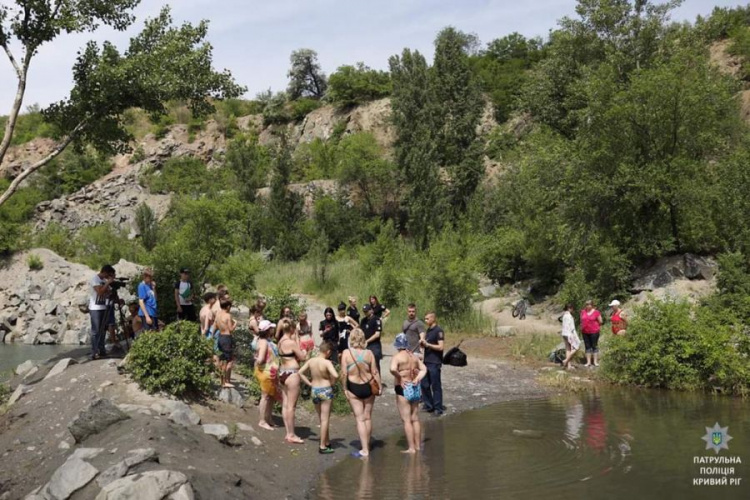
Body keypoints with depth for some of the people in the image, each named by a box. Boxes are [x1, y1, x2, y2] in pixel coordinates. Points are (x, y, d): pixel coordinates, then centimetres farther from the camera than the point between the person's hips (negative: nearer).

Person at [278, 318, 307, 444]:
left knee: (285, 404, 11)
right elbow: (302, 357, -9)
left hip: (282, 372, 9)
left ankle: (288, 433, 17)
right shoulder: (291, 342, -16)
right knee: (291, 405, -3)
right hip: (292, 374, -9)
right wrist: (304, 352, 10)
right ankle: (291, 435, 3)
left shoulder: (281, 342, 10)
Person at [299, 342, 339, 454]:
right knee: (325, 419, 3)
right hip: (326, 390, -6)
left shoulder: (311, 361, -1)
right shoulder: (327, 362, -18)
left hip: (314, 390, 6)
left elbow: (300, 372, 3)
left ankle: (327, 442, 32)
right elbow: (335, 375, -30)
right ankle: (322, 446, 6)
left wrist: (309, 383, 5)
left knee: (321, 418, 19)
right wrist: (332, 383, -11)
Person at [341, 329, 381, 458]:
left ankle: (364, 450, 1)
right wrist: (380, 386, 5)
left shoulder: (346, 353, -12)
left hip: (353, 388, -2)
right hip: (368, 387, 2)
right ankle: (367, 446, 29)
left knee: (360, 418, 4)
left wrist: (345, 389, -2)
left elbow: (344, 373, -12)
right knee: (368, 417, 15)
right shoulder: (369, 353, -8)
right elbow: (375, 372, -5)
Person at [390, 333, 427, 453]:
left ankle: (411, 448, 0)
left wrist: (399, 378, -16)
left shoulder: (397, 357, -14)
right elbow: (424, 369, 11)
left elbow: (393, 369, -31)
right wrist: (417, 379, 1)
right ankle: (418, 445, 22)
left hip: (404, 390, -7)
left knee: (406, 420, -1)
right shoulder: (414, 356, 8)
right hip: (415, 389, 7)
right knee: (415, 419, 15)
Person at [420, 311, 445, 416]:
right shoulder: (428, 330, 13)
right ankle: (429, 405, 23)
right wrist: (422, 343, -1)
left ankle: (438, 408, 8)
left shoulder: (439, 331, -12)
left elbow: (441, 347, -19)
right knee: (424, 384, 11)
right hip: (426, 361, 8)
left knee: (436, 386, -1)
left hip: (435, 363, -8)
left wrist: (427, 344, -16)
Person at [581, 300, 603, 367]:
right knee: (587, 346, 8)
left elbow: (600, 321, 0)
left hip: (594, 332, -4)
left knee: (594, 346, 2)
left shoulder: (596, 312, -7)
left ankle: (595, 361, 9)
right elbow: (581, 320, 18)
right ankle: (588, 362, 13)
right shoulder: (583, 312, 5)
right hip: (585, 332, 4)